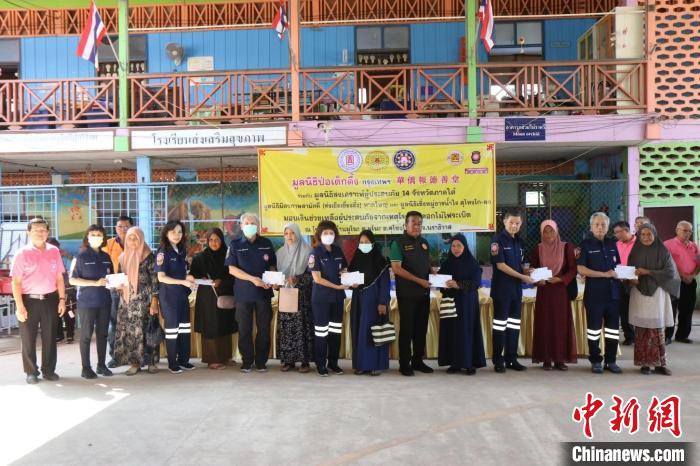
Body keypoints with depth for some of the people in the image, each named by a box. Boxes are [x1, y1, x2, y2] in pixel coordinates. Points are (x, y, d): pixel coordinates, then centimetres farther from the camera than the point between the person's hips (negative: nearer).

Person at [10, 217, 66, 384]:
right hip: (29, 300, -3)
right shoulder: (22, 253, -5)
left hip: (50, 300, 3)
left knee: (49, 337, 10)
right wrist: (19, 306, -13)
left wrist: (62, 299, 2)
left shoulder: (54, 251, 5)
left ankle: (48, 370, 22)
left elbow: (59, 278, 8)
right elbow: (16, 282, -8)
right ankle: (31, 372, 18)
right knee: (28, 339, 5)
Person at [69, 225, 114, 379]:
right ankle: (86, 368, 11)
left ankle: (101, 365, 21)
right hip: (87, 301, -5)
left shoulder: (106, 257, 9)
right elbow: (73, 280, -10)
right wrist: (95, 283, -19)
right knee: (86, 335, 3)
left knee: (102, 333, 10)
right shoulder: (81, 256, -5)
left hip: (104, 301, 5)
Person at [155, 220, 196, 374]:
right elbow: (161, 277, -17)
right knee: (172, 328, 1)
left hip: (182, 294, 6)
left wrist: (188, 277, 1)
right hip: (169, 295, -6)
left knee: (185, 327, 8)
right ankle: (172, 363, 10)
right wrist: (183, 281, -22)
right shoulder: (163, 252, -10)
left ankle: (183, 360, 19)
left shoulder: (182, 251, 10)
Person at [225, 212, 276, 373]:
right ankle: (247, 361, 16)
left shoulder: (266, 244, 8)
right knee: (244, 329, 4)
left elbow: (272, 266, 14)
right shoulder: (235, 244, 2)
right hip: (243, 293, -1)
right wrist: (252, 279, -17)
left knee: (264, 328, 4)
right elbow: (231, 269, -5)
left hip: (263, 292, 1)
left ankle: (261, 362, 15)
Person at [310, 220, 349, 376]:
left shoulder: (338, 251, 7)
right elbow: (317, 278, -14)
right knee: (322, 331, 0)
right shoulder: (315, 253, -9)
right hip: (321, 297, -5)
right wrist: (337, 286, -16)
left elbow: (344, 270, 18)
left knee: (336, 330, 10)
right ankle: (321, 364, 11)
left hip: (337, 296, 5)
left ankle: (333, 362, 21)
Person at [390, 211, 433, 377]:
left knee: (421, 327, 11)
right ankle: (404, 364, 9)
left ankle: (418, 361, 23)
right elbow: (396, 269, -16)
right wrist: (419, 280, -18)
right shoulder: (399, 243, -8)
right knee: (406, 328, 0)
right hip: (407, 294, -6)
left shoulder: (424, 243, 12)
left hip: (424, 293, 6)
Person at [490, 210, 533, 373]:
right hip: (502, 287, -7)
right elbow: (501, 265, -15)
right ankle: (498, 360, 6)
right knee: (501, 322, -1)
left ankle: (511, 359, 17)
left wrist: (527, 271, -3)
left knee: (514, 322, 9)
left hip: (516, 287, 7)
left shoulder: (519, 241, 12)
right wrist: (523, 277, -15)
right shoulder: (498, 240, -9)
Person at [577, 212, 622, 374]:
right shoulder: (586, 245, -3)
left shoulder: (612, 244, 12)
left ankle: (611, 361, 19)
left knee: (613, 327, 8)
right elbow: (581, 269, -12)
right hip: (594, 292, -4)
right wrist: (604, 274, -17)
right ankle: (595, 361, 13)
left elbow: (617, 265, 22)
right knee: (594, 327, 4)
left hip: (613, 292, 5)